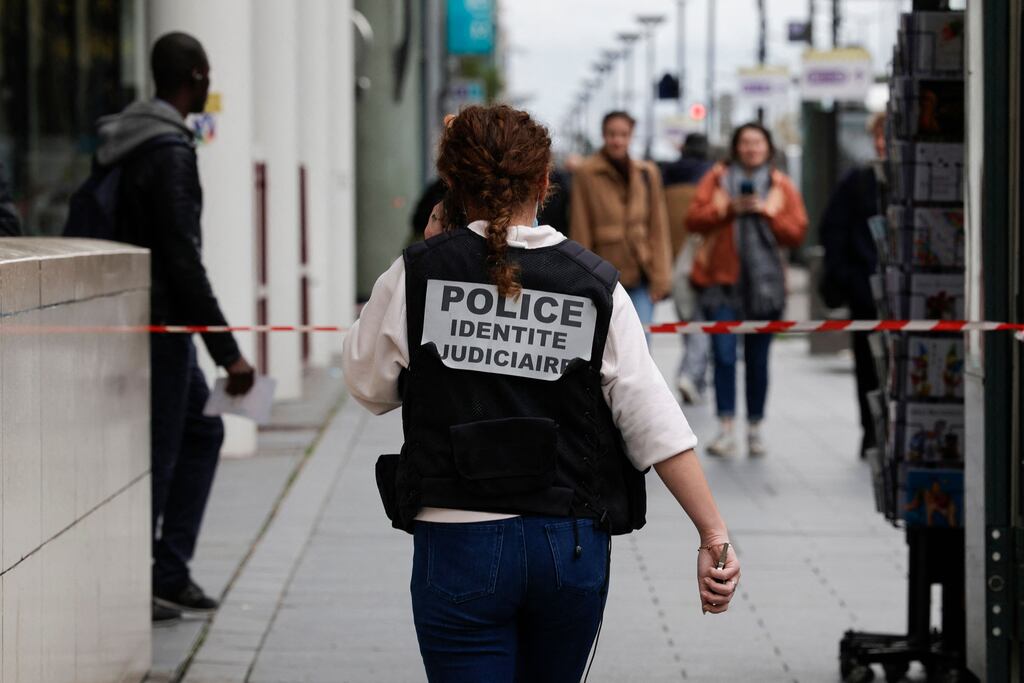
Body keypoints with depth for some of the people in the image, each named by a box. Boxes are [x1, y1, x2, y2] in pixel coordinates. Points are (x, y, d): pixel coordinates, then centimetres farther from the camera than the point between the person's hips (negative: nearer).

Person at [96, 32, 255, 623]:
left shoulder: (130, 144, 12)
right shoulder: (170, 152, -19)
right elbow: (184, 260, -23)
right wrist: (228, 351, -22)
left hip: (156, 323, 10)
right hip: (160, 323, -10)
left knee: (201, 428, 17)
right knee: (157, 450, -2)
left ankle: (170, 571, 17)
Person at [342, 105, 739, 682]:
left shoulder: (416, 275, -5)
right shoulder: (595, 285, -2)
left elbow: (370, 386, 9)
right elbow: (656, 424, -5)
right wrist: (715, 535, -3)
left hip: (458, 542, -2)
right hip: (575, 545, 3)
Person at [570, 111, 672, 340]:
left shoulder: (647, 173, 6)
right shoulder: (587, 174, -3)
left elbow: (658, 227, 7)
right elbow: (581, 230, -2)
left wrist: (660, 276, 1)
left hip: (641, 274, 2)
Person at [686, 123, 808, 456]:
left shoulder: (782, 186, 9)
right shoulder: (717, 178, 7)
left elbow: (796, 232, 3)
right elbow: (694, 219, -1)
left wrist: (767, 212, -9)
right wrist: (728, 209, -13)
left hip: (764, 282, 1)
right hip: (721, 279, -1)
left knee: (757, 358, 7)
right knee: (723, 354, -9)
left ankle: (755, 428, 16)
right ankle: (726, 429, -9)